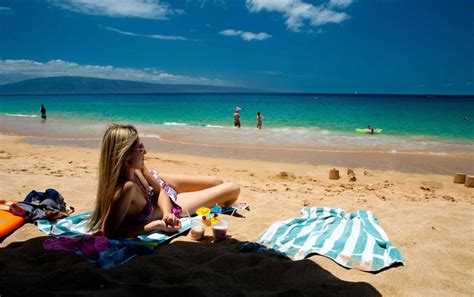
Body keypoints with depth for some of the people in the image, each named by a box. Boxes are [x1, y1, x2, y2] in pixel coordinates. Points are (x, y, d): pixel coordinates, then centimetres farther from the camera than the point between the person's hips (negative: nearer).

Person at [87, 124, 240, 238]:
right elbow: (108, 231, -41)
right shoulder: (127, 188, -47)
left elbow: (159, 190, -13)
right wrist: (153, 226, -39)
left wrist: (166, 213, -31)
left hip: (163, 186, 5)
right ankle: (222, 206, 42)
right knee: (232, 189, 2)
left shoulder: (135, 167, -26)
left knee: (218, 182, 20)